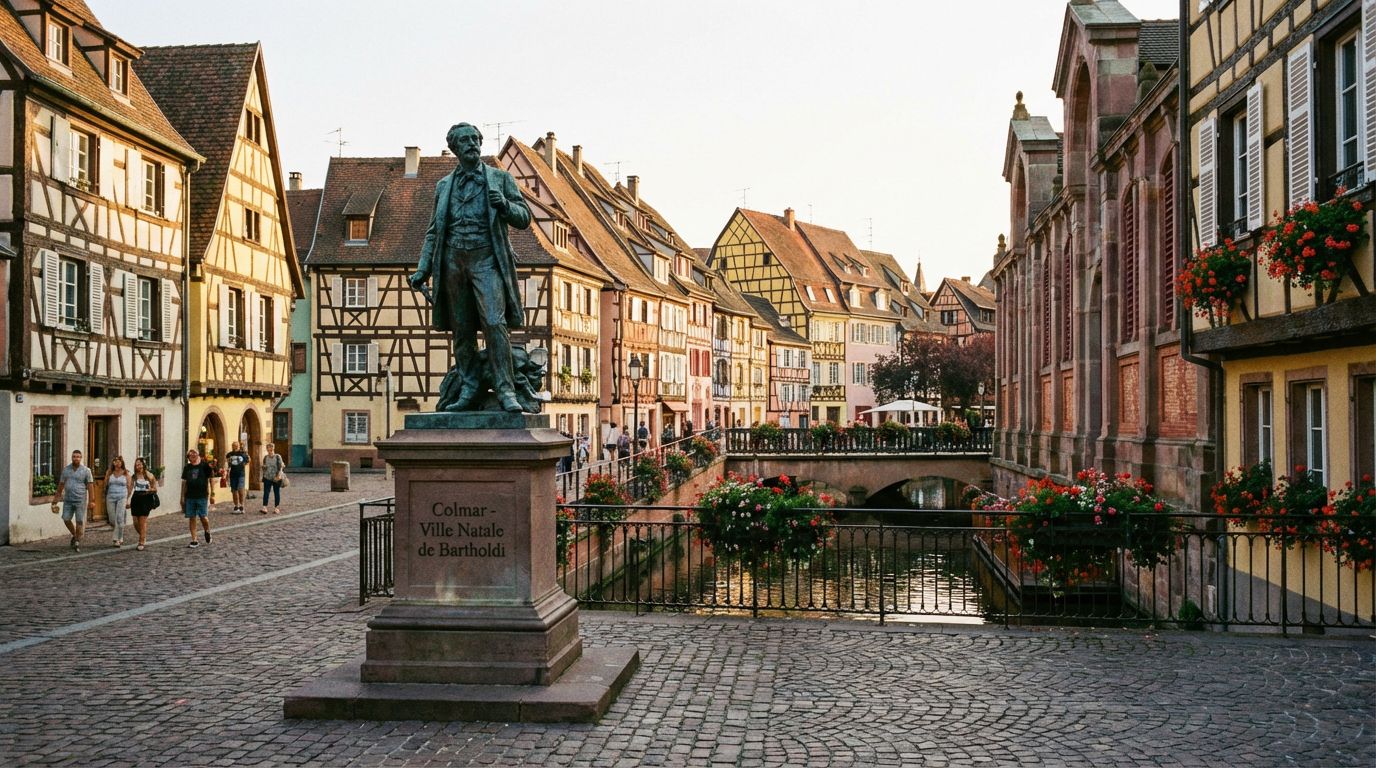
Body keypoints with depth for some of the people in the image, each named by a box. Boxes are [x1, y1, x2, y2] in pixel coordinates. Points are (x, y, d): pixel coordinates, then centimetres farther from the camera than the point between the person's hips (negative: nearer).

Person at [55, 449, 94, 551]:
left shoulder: (85, 470, -4)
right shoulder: (66, 469, 6)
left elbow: (90, 486, -5)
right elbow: (61, 485, 12)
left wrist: (91, 501, -10)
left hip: (80, 500, -3)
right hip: (68, 500, 3)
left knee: (79, 521, -2)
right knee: (66, 519, 0)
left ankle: (77, 542, 9)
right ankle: (74, 535, 24)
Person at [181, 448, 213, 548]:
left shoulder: (205, 466, -2)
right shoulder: (187, 468, 9)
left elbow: (211, 479, -1)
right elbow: (184, 482, 13)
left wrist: (211, 494, -5)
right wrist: (182, 497, 10)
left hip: (202, 496, -4)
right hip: (190, 497, 4)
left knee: (203, 517, -7)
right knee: (191, 518, 3)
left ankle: (207, 532, 24)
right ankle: (194, 541, 10)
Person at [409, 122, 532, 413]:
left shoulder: (500, 178, 11)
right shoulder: (444, 185, 19)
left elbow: (524, 218, 9)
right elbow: (434, 231, 21)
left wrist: (504, 205, -12)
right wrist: (423, 269, 12)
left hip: (485, 258, -3)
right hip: (453, 259, 3)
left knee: (494, 323, -16)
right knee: (461, 329, 3)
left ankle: (505, 390, -15)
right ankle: (469, 389, 9)